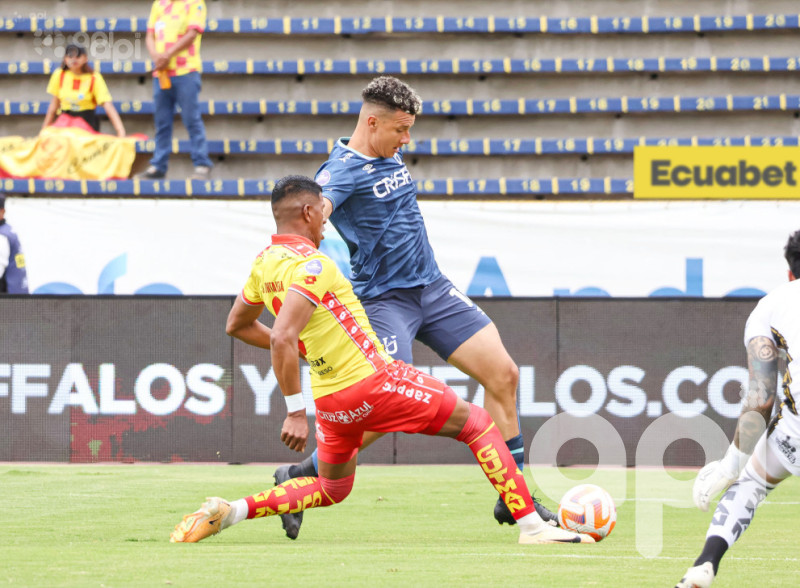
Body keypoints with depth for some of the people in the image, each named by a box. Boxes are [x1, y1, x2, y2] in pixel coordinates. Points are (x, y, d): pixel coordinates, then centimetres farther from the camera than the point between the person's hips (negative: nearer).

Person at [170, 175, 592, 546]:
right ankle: (532, 526, 1)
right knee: (477, 424, 4)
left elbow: (236, 326, 23)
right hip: (371, 381, -9)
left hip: (329, 395, 9)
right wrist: (295, 411, -27)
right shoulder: (309, 264, -18)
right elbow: (282, 338, -29)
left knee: (331, 490, 26)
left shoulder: (264, 263, 8)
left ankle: (227, 512, 7)